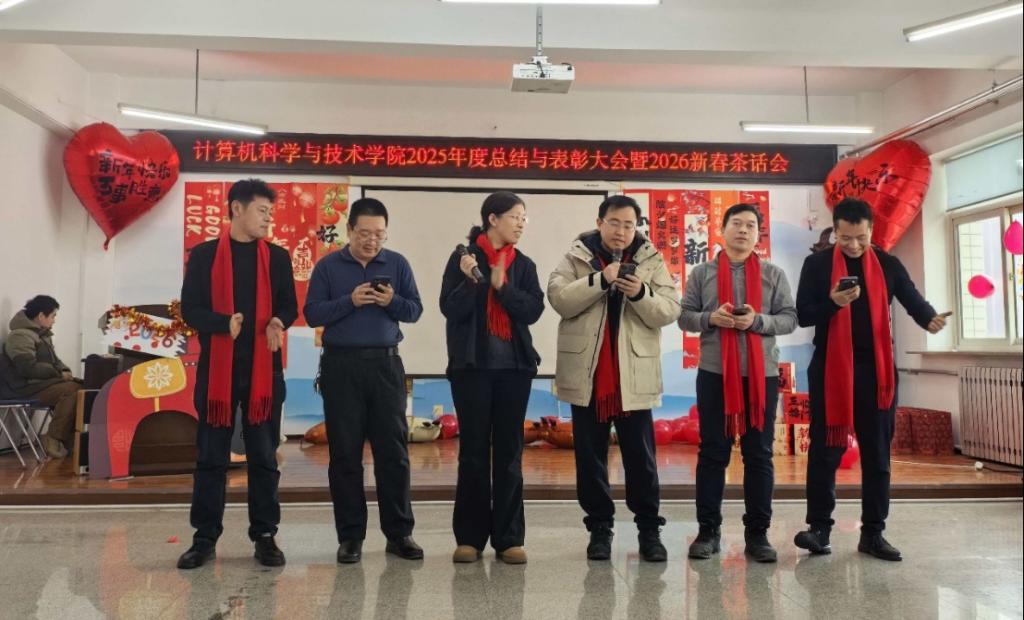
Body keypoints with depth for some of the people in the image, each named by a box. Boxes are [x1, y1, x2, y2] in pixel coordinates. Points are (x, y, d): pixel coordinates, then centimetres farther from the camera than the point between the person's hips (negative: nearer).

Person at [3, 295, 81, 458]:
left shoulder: (42, 334, 18)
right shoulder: (20, 336, -13)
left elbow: (53, 360, 26)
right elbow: (28, 367, -24)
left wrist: (65, 371, 5)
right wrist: (59, 374, -18)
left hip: (45, 381, 9)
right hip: (29, 386, -9)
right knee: (73, 391, -31)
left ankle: (72, 436, -12)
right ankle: (54, 439, -23)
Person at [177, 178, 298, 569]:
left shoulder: (277, 257, 8)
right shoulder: (204, 255, 3)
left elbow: (289, 306, 8)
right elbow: (189, 310, -1)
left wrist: (279, 322, -15)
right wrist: (224, 323, -21)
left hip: (264, 368, 1)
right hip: (216, 367, -1)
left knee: (264, 456, 6)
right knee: (211, 457, 6)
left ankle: (265, 536, 16)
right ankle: (205, 538, 18)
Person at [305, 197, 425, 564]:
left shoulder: (398, 264, 6)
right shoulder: (328, 266, 3)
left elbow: (415, 310, 4)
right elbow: (312, 314, -3)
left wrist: (392, 301, -16)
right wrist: (349, 301, -17)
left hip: (386, 364, 1)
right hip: (341, 366, -1)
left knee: (393, 451, 3)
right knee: (345, 453, 5)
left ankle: (399, 533, 15)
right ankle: (350, 536, 16)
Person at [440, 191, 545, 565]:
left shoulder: (524, 265, 10)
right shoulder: (463, 258, 1)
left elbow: (533, 310, -1)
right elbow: (450, 309, -6)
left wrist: (503, 285, -13)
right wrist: (470, 279, -21)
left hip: (515, 366, 3)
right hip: (472, 366, -3)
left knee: (509, 452, 5)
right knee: (473, 451, 3)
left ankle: (509, 538, 12)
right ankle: (469, 537, 13)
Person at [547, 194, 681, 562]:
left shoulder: (652, 261, 6)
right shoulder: (576, 258, 3)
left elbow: (670, 311, -1)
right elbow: (558, 298, -11)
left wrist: (642, 293, -20)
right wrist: (600, 279, -21)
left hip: (634, 375, 0)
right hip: (587, 373, 0)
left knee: (641, 456, 7)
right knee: (590, 455, 9)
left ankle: (649, 529, 21)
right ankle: (599, 527, 23)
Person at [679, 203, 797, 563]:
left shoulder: (774, 274, 7)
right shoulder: (702, 273, 7)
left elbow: (790, 319, 3)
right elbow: (684, 316, 4)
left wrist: (758, 321, -15)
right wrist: (711, 318, -15)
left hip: (762, 374, 1)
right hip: (713, 373, 0)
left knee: (759, 454, 6)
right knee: (712, 453, 5)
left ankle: (757, 533, 16)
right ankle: (708, 530, 15)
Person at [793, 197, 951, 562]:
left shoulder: (888, 265, 8)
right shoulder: (817, 264, 2)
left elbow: (912, 299, 0)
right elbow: (802, 314, -2)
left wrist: (929, 319, -22)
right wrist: (833, 303, -21)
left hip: (876, 370, 3)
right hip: (830, 370, -2)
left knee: (877, 453, 7)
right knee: (826, 450, 1)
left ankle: (873, 533, 17)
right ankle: (819, 527, 10)